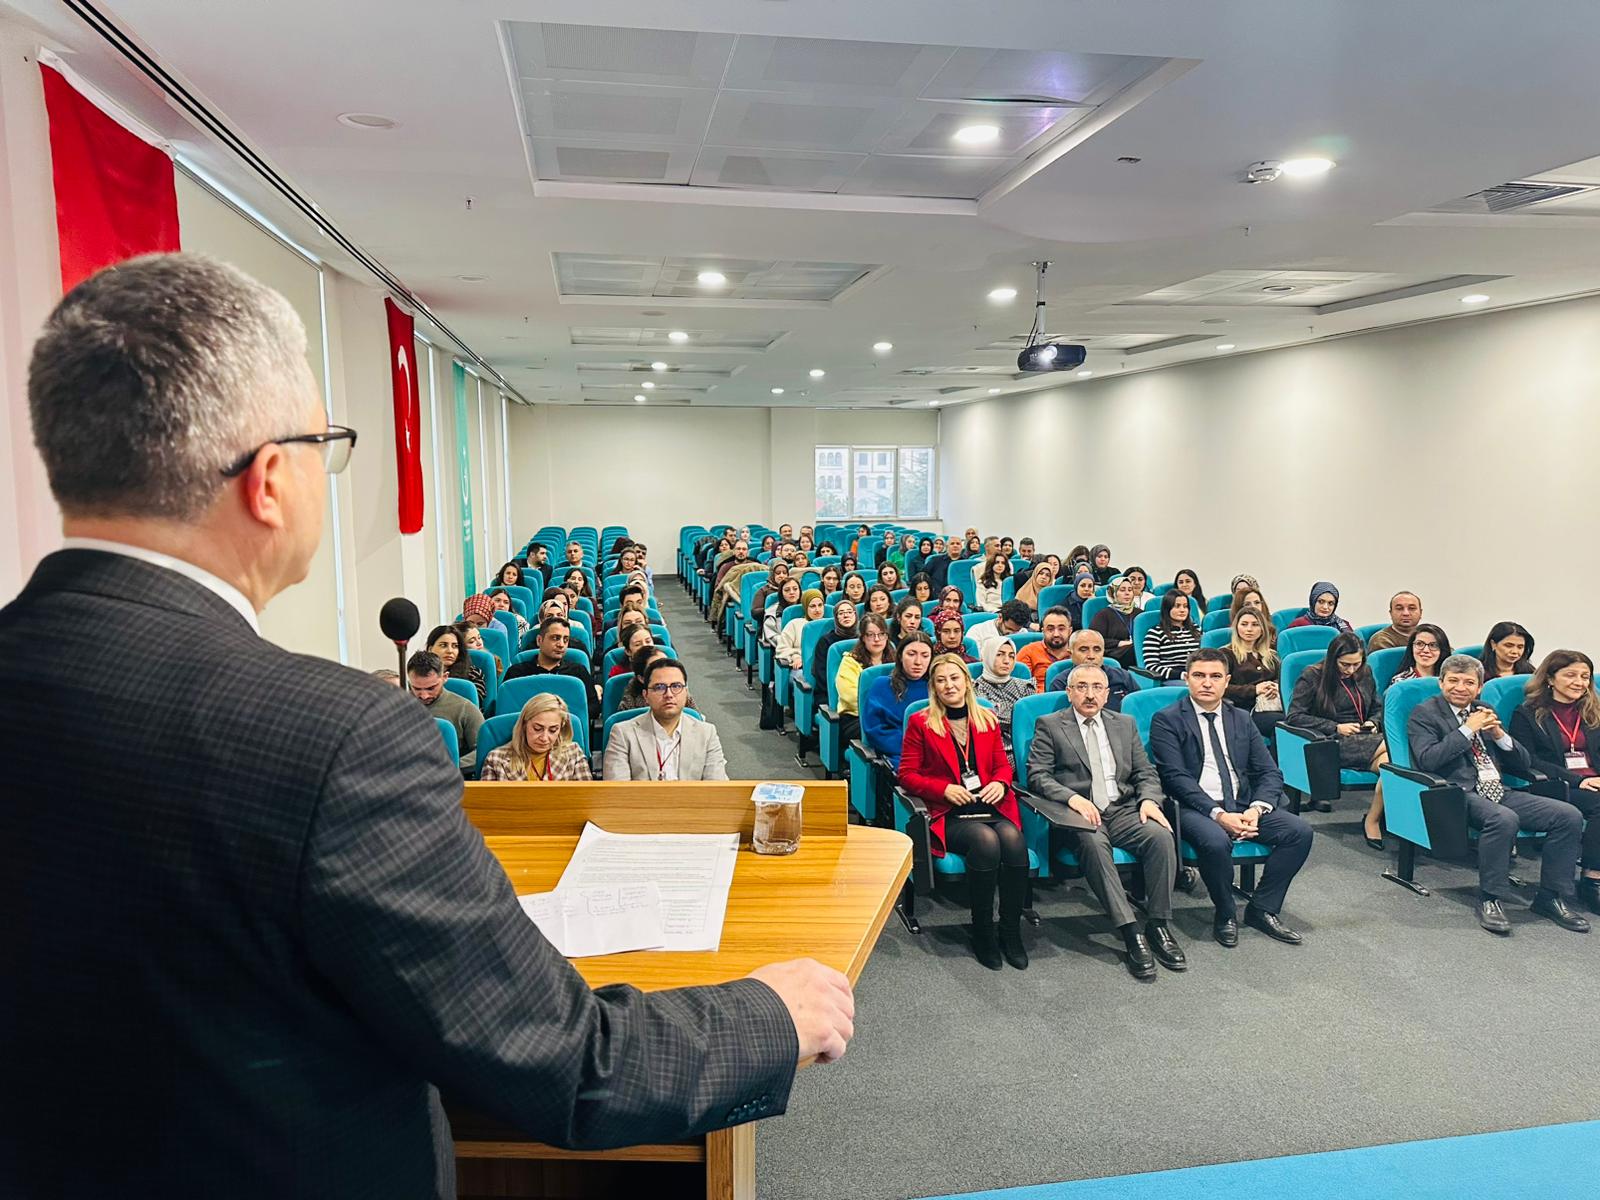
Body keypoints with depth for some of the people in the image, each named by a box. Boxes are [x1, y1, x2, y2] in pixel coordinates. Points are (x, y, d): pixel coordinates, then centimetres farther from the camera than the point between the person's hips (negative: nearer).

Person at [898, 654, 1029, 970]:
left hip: (990, 806, 3)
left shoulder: (988, 720, 18)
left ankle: (1012, 929, -14)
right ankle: (982, 931, -16)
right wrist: (945, 789, -11)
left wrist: (1000, 783, -4)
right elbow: (907, 775, 4)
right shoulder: (920, 723, 7)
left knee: (1013, 840, -30)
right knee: (986, 841, -33)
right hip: (948, 813, -3)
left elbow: (1003, 765, 20)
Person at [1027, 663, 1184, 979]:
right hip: (1078, 813, -4)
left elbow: (1145, 773, 17)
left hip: (1124, 810, 4)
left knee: (1161, 836, -26)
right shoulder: (1049, 725, 7)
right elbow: (1037, 775, -3)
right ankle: (1130, 931, -33)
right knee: (1093, 842, -36)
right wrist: (1072, 798, -20)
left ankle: (1157, 926, -18)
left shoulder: (1125, 724, 20)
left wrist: (1149, 799, -6)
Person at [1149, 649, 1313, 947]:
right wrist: (1218, 814, -21)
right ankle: (1225, 915, -7)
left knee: (1300, 831, -17)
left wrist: (1257, 809, -10)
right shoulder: (1166, 720, 0)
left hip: (1242, 806, 5)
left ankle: (1262, 908, -1)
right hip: (1194, 808, -5)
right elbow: (1175, 777, -10)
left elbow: (1269, 772, 11)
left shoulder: (1241, 721, 17)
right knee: (1215, 841, -36)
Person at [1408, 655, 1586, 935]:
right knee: (1504, 819, -36)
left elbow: (1524, 765, 19)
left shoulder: (1485, 712, 21)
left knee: (1569, 815, -12)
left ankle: (1551, 897, 0)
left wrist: (1499, 734, 0)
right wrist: (1467, 729, -11)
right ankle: (1490, 900, -19)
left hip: (1499, 791, 7)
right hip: (1459, 794, -7)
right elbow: (1427, 760, -15)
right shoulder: (1424, 714, 3)